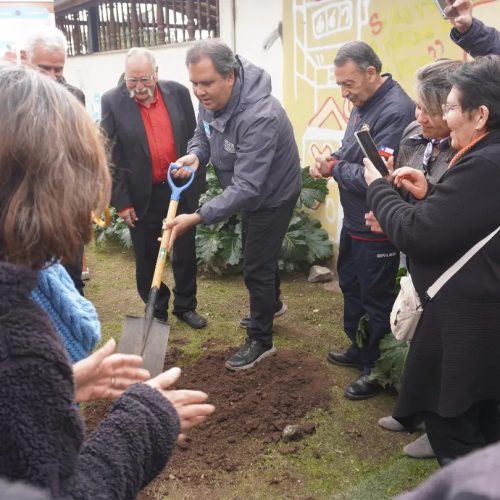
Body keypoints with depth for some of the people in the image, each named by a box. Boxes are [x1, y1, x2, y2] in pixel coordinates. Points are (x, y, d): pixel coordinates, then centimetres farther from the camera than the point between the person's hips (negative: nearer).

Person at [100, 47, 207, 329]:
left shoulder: (178, 92, -2)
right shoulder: (112, 101, -8)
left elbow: (194, 139, 6)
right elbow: (111, 156, -7)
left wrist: (198, 183, 5)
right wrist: (121, 200, -9)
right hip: (141, 194, -2)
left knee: (185, 252, 13)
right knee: (147, 258, 10)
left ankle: (186, 306, 31)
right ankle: (156, 312, 28)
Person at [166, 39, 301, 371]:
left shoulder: (260, 116, -39)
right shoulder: (211, 99, -14)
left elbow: (247, 187, -41)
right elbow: (203, 135, 5)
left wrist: (198, 217, -45)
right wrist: (195, 155, -19)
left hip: (273, 195, -8)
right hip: (248, 191, 8)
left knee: (256, 267, -1)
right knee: (260, 253, 26)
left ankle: (260, 340, 19)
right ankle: (272, 303, 52)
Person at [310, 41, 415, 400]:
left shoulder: (396, 110, -25)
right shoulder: (363, 104, 7)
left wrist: (335, 169, -16)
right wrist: (331, 162, -3)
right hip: (354, 221, 10)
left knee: (376, 299, 6)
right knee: (351, 286, 22)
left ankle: (378, 368, 25)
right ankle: (359, 349, 42)